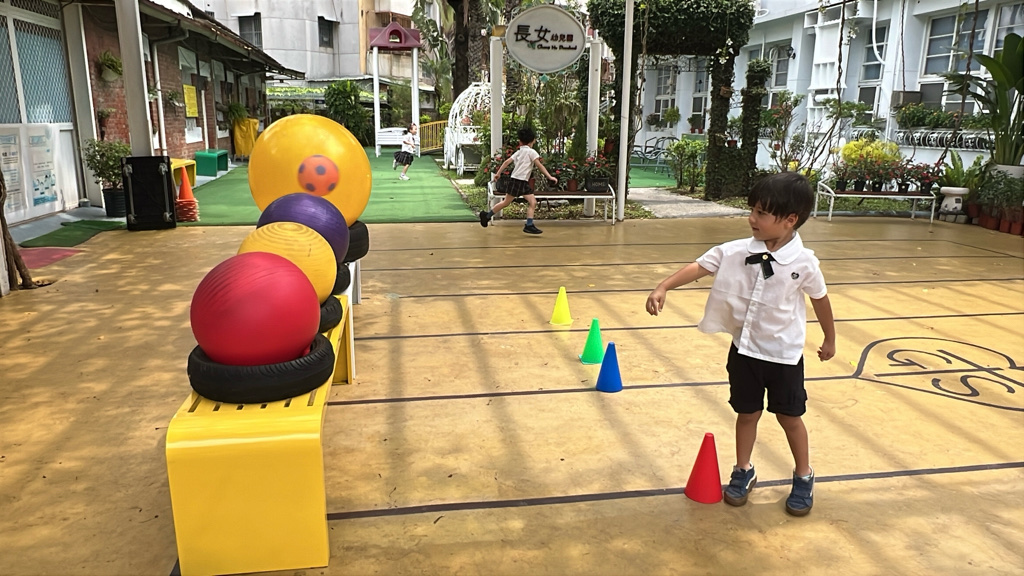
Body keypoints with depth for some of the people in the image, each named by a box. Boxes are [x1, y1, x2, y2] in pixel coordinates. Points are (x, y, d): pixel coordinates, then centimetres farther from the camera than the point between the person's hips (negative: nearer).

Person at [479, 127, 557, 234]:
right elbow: (540, 165, -10)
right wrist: (549, 176, -10)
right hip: (517, 181, -8)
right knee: (506, 202, 0)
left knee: (533, 202, 1)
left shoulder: (519, 152, 15)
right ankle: (487, 215, 11)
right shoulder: (531, 152, -6)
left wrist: (498, 173, 9)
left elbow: (507, 162, 9)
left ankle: (529, 225, -4)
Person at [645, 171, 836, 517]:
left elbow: (820, 299, -1)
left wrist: (830, 340, 12)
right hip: (744, 349, 2)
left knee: (789, 417, 13)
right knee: (747, 413, 15)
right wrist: (663, 288, -31)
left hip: (784, 354, -2)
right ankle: (743, 472, 36)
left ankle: (803, 478, 35)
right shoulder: (736, 252, -12)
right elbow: (699, 267, -17)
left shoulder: (804, 263, -16)